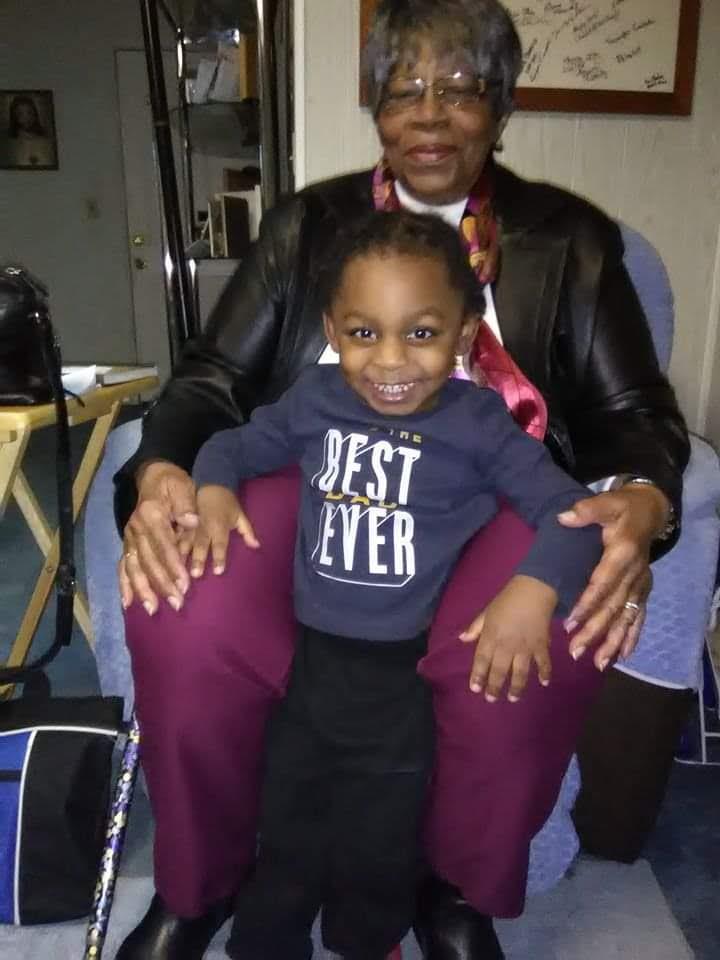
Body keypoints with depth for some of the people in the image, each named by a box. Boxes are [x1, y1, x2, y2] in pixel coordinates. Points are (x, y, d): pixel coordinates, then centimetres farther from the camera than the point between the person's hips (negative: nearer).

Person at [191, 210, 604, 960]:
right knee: (286, 842, 21)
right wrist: (212, 490, -11)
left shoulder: (479, 424, -13)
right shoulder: (314, 400, -5)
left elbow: (565, 507, -15)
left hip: (406, 675, -1)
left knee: (378, 855, 21)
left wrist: (534, 590, -32)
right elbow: (233, 443, 9)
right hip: (309, 657, 2)